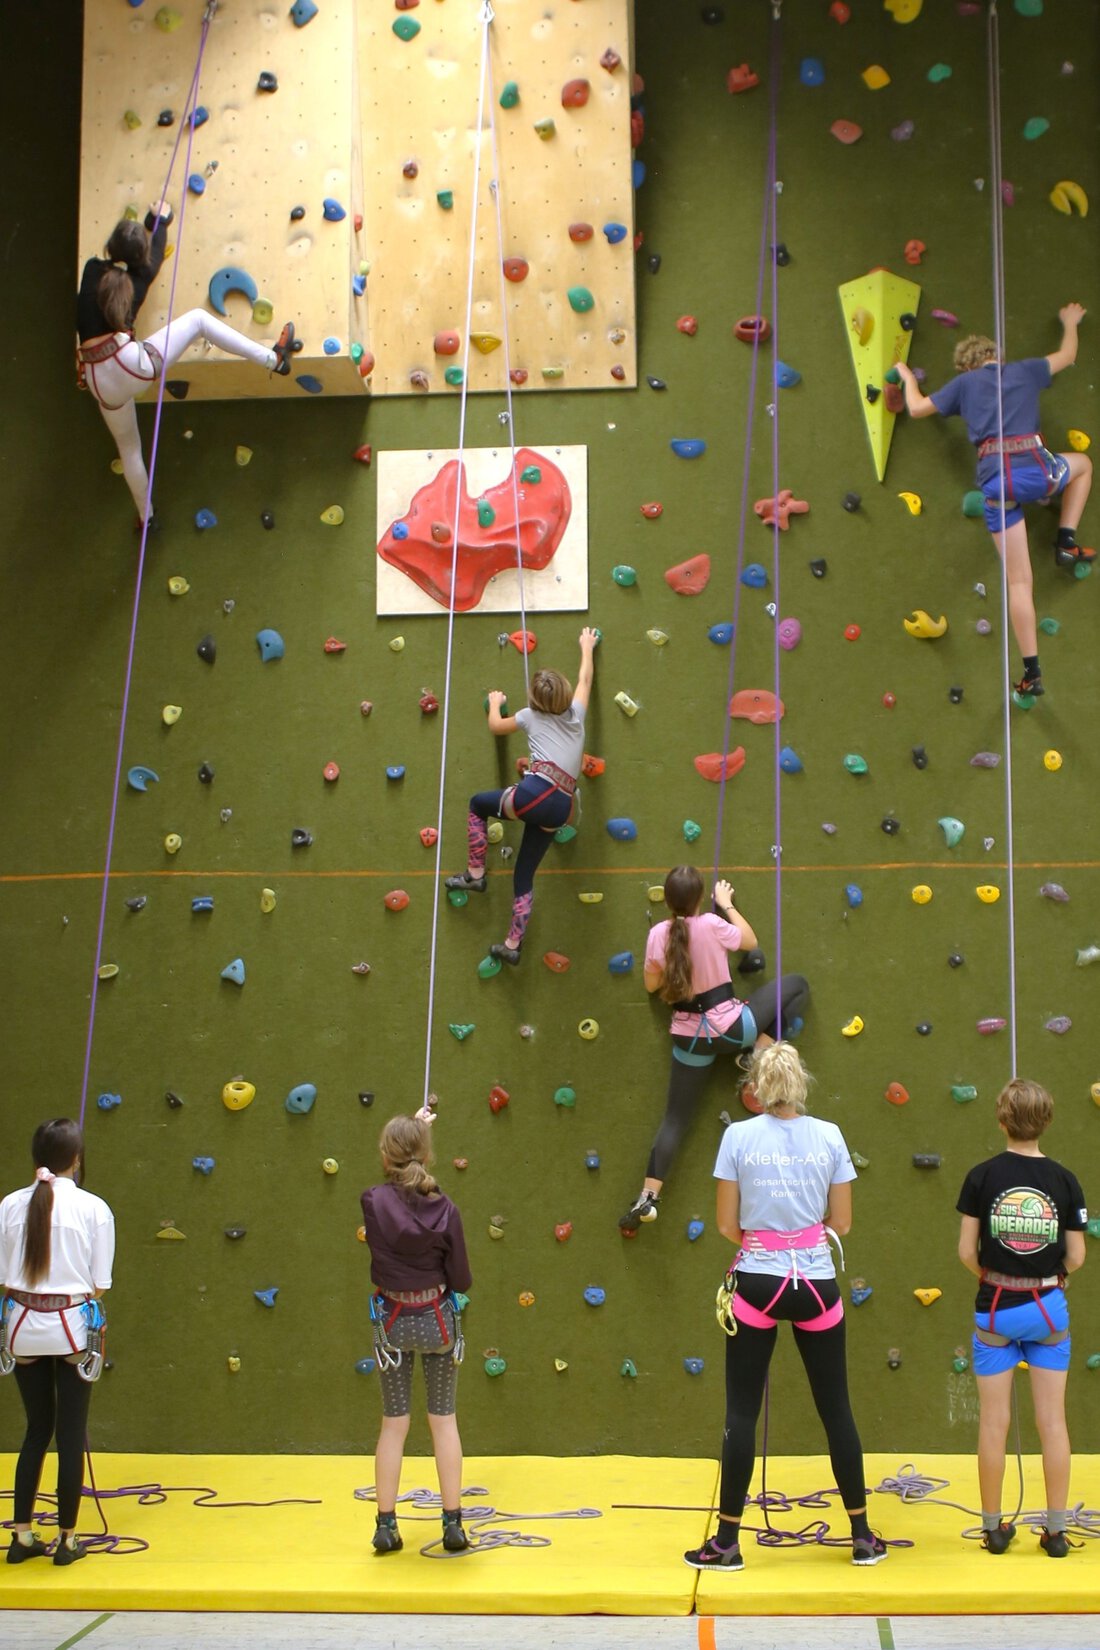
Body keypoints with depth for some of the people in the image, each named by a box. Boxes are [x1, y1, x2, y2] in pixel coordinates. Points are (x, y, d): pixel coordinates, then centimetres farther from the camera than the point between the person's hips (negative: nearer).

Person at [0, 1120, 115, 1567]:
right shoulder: (93, 1208, -9)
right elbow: (99, 1284, -6)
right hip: (71, 1327, -3)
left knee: (37, 1429, 16)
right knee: (71, 1434, 7)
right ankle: (67, 1540, 13)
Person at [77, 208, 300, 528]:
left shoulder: (92, 270, 8)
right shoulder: (136, 279, 6)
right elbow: (155, 256, 27)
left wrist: (151, 222, 42)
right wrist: (160, 221, 45)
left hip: (100, 384, 4)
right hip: (130, 363, -3)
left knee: (129, 449, 23)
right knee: (198, 319, 8)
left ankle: (145, 516, 37)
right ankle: (274, 357, 4)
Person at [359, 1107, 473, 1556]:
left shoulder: (373, 1203, -16)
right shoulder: (445, 1212, -16)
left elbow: (392, 1186, 10)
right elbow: (460, 1280, -8)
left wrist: (412, 1126, 19)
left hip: (392, 1322, 0)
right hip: (438, 1320, 0)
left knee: (393, 1423, 12)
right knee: (444, 1420, 11)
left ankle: (386, 1525, 15)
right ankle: (453, 1524, 14)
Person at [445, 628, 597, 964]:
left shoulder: (532, 715, 11)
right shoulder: (576, 713, 19)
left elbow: (495, 725, 28)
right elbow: (585, 678, 37)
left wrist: (495, 703, 48)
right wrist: (587, 647, 53)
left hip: (536, 793, -4)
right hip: (561, 807, 5)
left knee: (477, 804, 24)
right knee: (524, 875, 14)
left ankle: (475, 875, 17)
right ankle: (512, 945, 11)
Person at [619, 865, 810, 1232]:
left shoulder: (658, 934, -7)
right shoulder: (711, 924, -16)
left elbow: (651, 984, 5)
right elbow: (750, 941, 3)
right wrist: (727, 904, 15)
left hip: (689, 1037, 3)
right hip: (730, 1026, -3)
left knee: (675, 1118, 12)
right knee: (797, 985, 15)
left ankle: (648, 1197, 0)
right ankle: (757, 1056, 8)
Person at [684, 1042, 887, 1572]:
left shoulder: (738, 1136, -6)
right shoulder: (829, 1136, -2)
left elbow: (726, 1224, -3)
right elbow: (841, 1223, 3)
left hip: (758, 1285, -1)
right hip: (817, 1285, 2)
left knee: (742, 1413, 6)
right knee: (836, 1409, 12)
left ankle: (727, 1542, 11)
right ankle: (863, 1537, 21)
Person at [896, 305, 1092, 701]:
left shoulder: (964, 383, 16)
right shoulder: (1024, 370, 18)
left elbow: (916, 408, 23)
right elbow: (1067, 354, 35)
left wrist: (907, 377, 42)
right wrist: (1070, 322, 55)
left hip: (995, 481, 1)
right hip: (1035, 468, -1)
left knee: (1019, 580, 6)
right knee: (1082, 463, 36)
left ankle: (1032, 672, 2)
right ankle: (1066, 542, 23)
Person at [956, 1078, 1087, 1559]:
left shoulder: (982, 1176, -10)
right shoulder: (1064, 1180, -7)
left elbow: (966, 1251, -8)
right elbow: (1076, 1257, -3)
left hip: (996, 1309, -1)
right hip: (1048, 1308, 1)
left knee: (994, 1422, 8)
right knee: (1052, 1420, 9)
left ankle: (993, 1527, 16)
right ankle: (1056, 1531, 14)